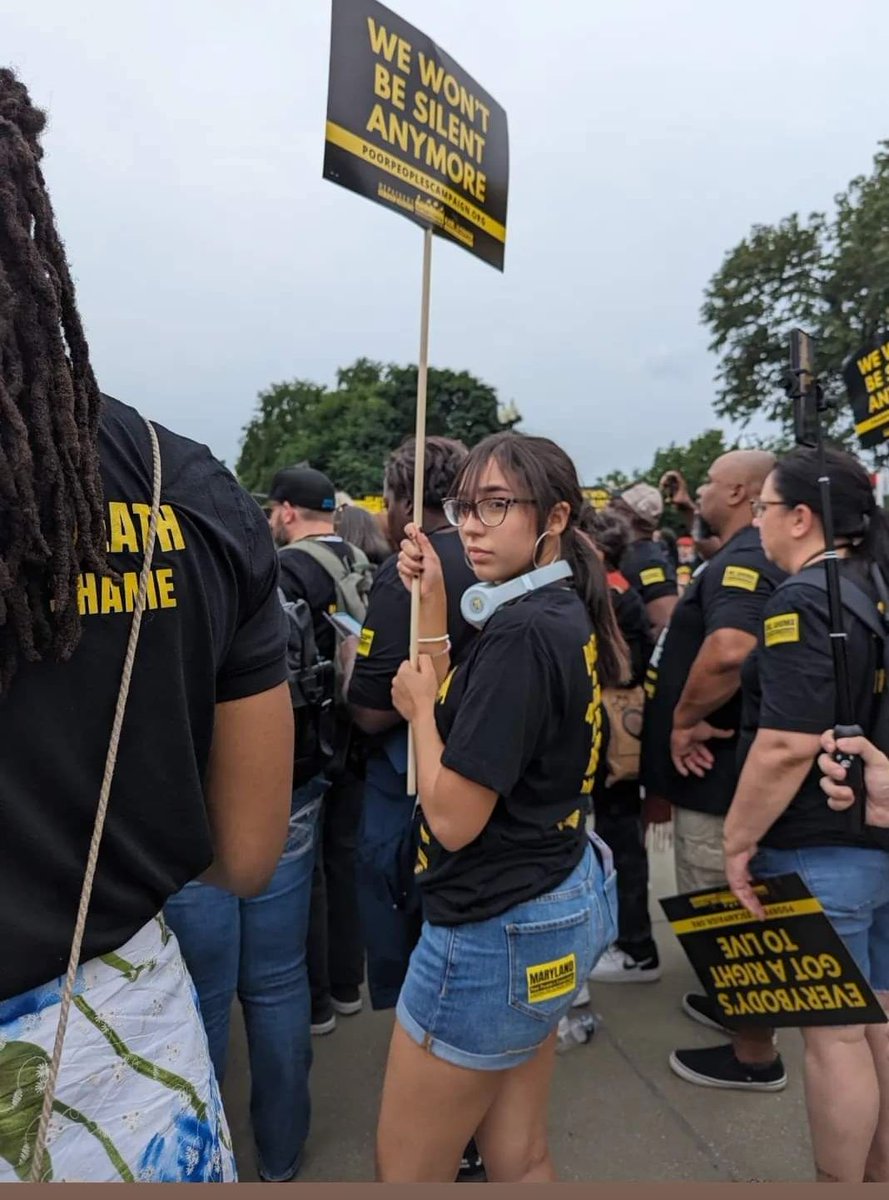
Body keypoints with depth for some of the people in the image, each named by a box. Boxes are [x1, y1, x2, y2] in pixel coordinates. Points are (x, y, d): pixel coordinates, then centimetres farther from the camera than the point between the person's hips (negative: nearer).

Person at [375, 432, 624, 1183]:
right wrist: (434, 602, 3)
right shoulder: (567, 616, 5)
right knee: (518, 1161, 24)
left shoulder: (521, 632, -25)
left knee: (405, 1174, 13)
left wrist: (418, 706, -10)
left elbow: (453, 818, -25)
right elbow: (459, 717, 10)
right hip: (556, 905, 9)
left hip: (495, 930, -9)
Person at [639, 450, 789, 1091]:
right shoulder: (753, 557, 12)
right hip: (730, 762, 10)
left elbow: (729, 651, -40)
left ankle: (754, 1054, 21)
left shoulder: (742, 562, -21)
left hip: (721, 770, -10)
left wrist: (686, 719, -25)